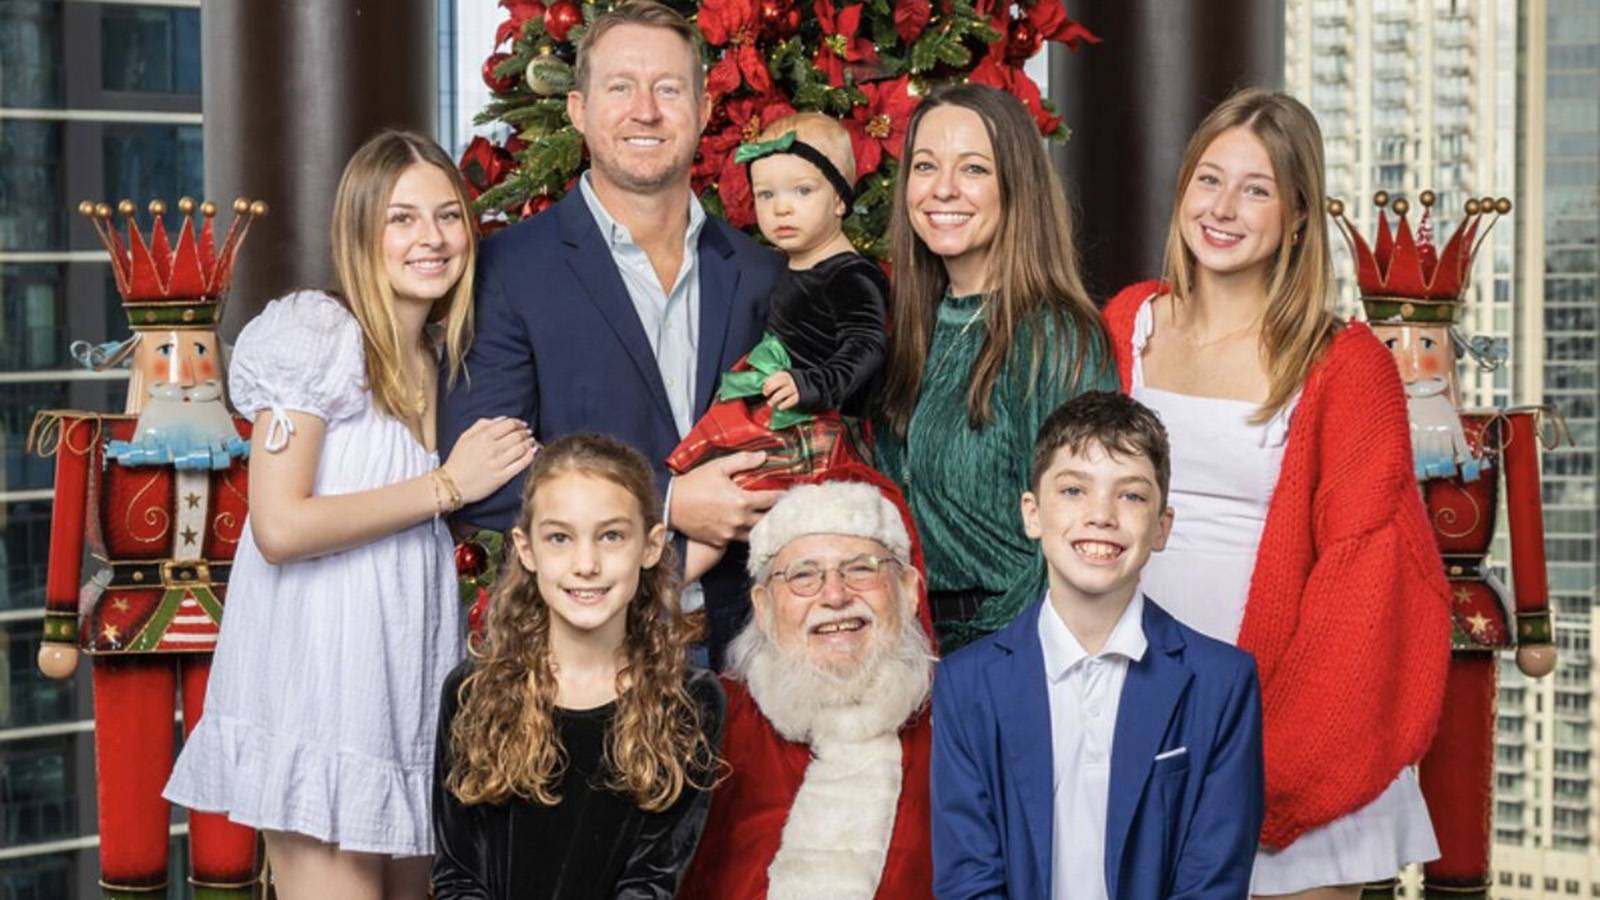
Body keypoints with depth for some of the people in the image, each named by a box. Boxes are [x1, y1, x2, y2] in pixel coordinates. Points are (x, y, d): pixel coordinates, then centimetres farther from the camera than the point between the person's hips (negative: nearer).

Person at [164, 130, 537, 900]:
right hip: (322, 673, -7)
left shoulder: (441, 357, 14)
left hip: (410, 675, 7)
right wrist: (447, 486, -13)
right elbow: (279, 527, -18)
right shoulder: (317, 335, -9)